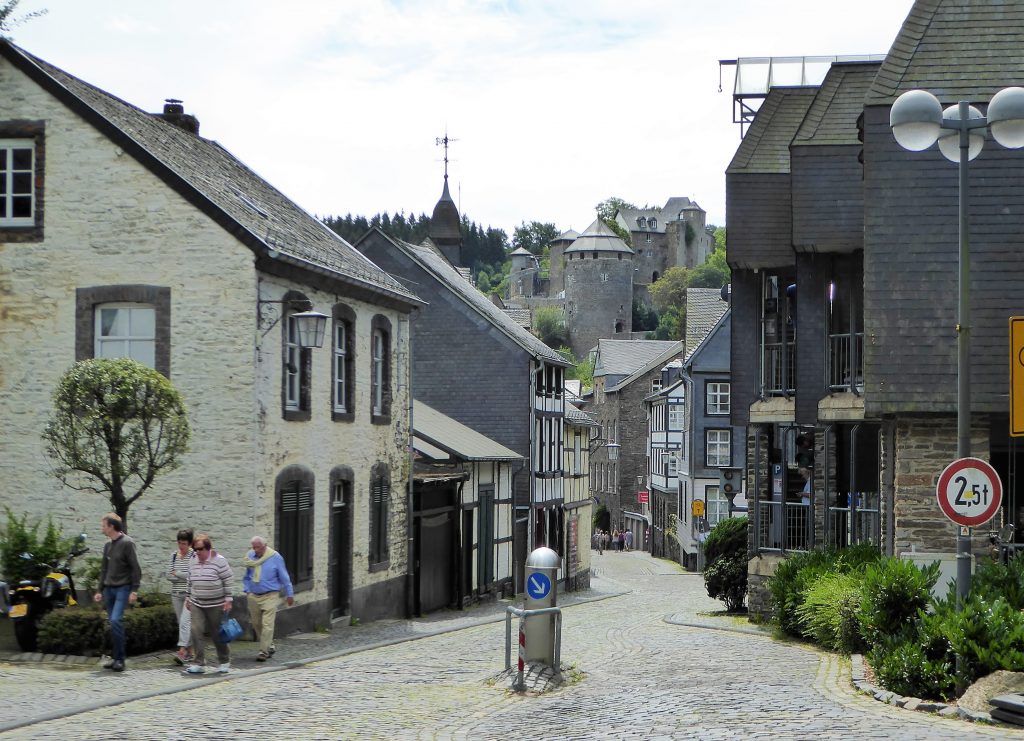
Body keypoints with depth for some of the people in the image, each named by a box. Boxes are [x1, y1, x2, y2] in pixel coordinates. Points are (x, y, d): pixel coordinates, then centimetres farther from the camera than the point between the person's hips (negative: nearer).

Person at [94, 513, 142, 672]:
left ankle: (119, 659, -14)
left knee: (116, 620, -19)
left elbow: (136, 568, -10)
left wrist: (134, 591, -15)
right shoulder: (107, 545, 14)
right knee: (113, 622, 6)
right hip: (109, 589, 7)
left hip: (123, 589, -7)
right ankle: (117, 658, 11)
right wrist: (100, 590, 17)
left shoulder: (127, 543, -9)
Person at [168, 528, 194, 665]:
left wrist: (177, 573, -8)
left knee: (185, 621, -17)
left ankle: (182, 651, -23)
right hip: (176, 593, 6)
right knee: (181, 622, 8)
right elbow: (169, 575, 7)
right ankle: (189, 652, 16)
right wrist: (184, 577, -8)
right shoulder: (174, 555, 10)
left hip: (190, 593, -6)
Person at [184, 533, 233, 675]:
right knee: (196, 631, -9)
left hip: (216, 605, -4)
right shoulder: (193, 562, 7)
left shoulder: (219, 561, -9)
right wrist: (188, 599, 17)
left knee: (217, 634, 5)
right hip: (197, 605, 4)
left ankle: (224, 662, 21)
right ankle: (199, 664, -5)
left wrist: (228, 600, -12)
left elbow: (228, 581, -8)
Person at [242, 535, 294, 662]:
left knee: (267, 625, -12)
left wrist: (289, 594, 5)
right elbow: (246, 576, 18)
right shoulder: (250, 556, 6)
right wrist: (246, 590, 10)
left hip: (270, 596, -5)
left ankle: (264, 651, -10)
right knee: (256, 624, 9)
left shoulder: (275, 557, -4)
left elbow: (284, 577, 2)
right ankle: (269, 647, 26)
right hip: (253, 596, 5)